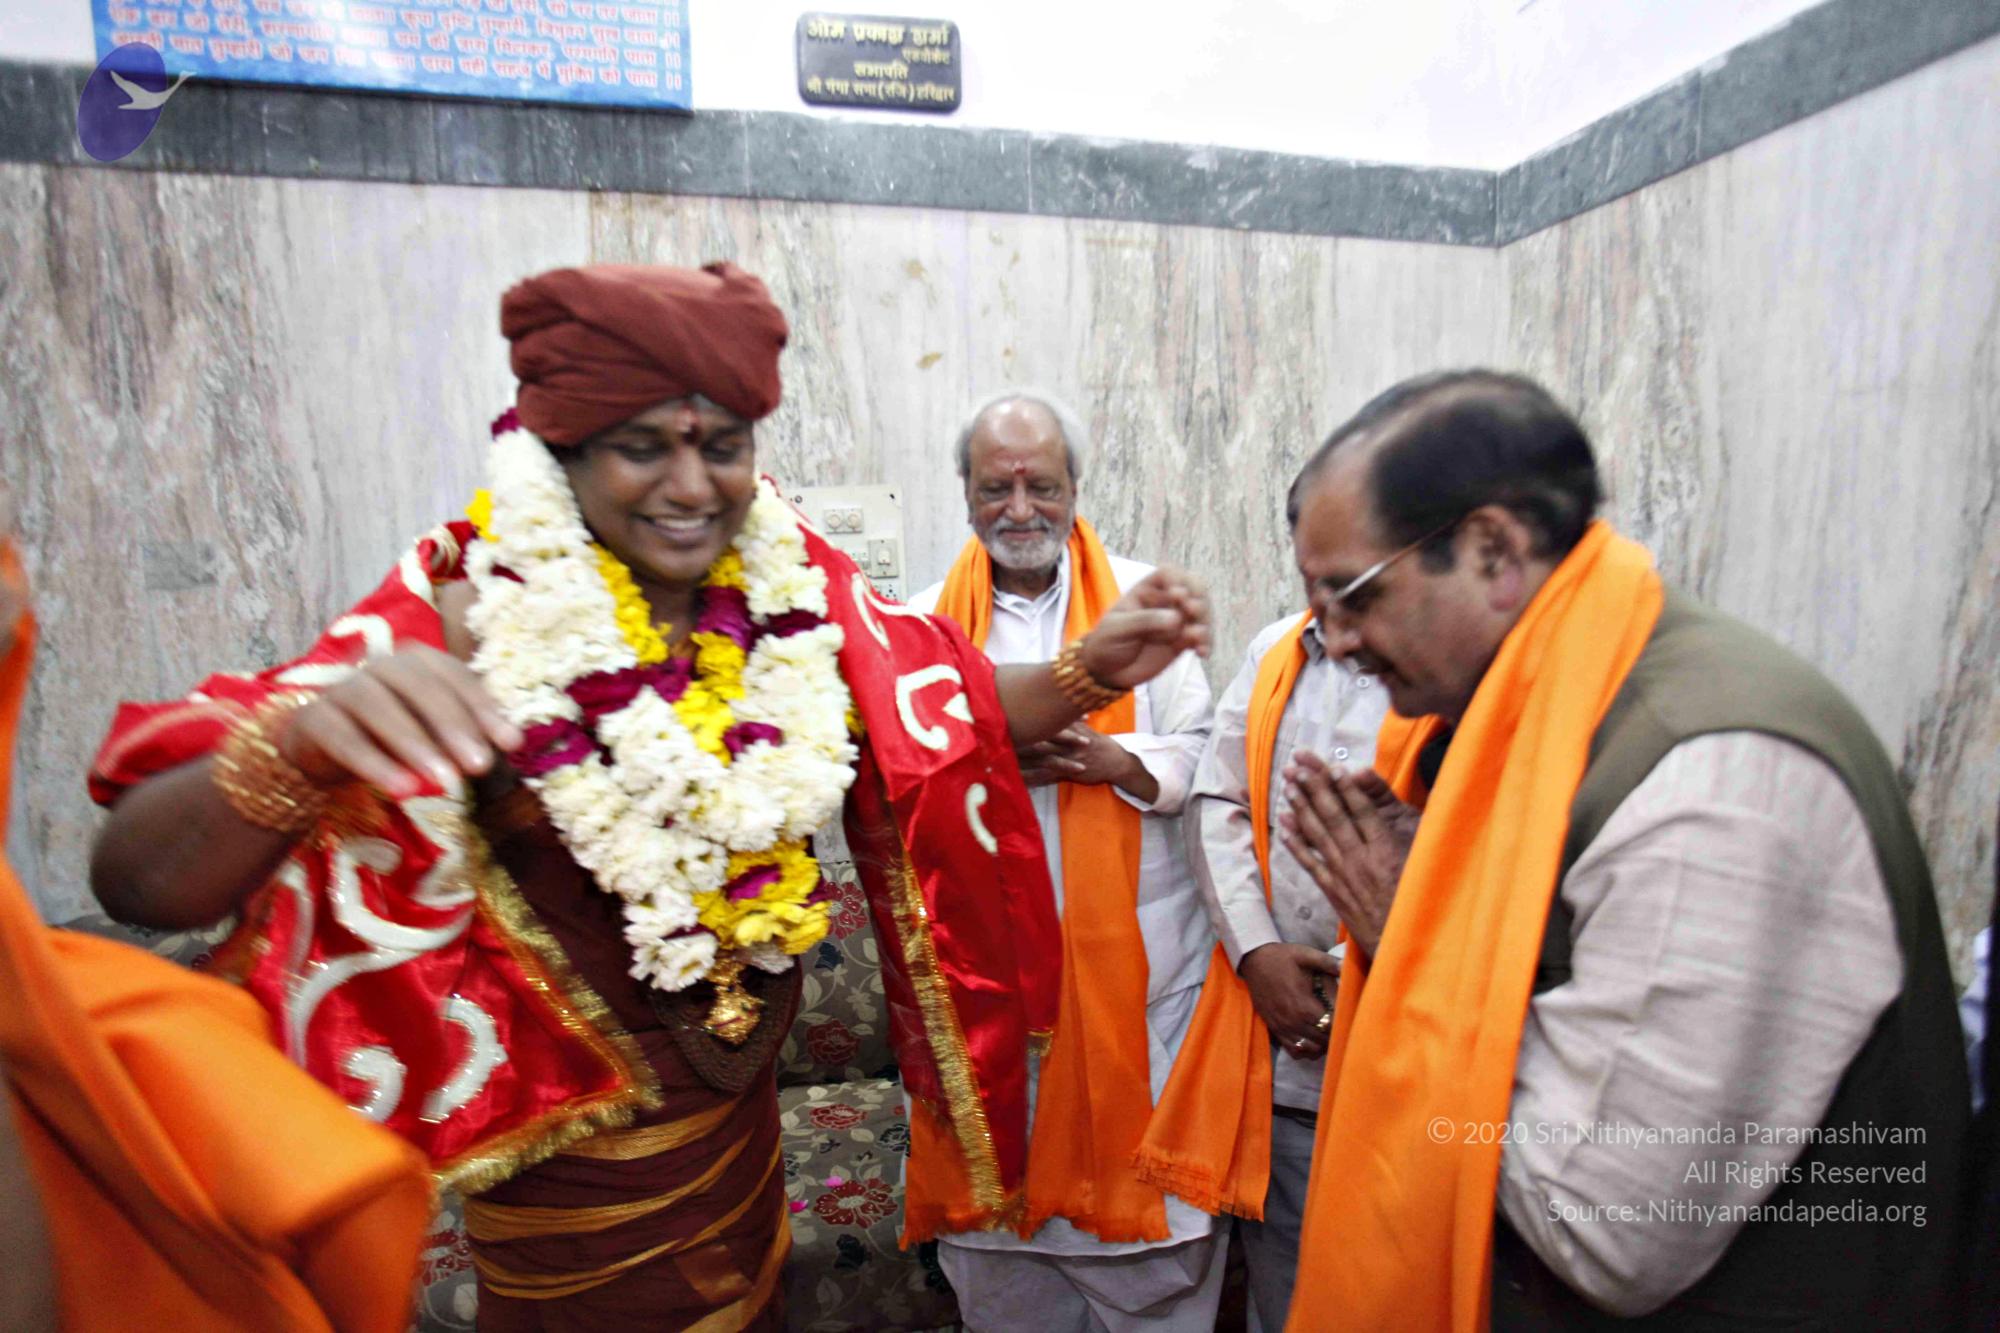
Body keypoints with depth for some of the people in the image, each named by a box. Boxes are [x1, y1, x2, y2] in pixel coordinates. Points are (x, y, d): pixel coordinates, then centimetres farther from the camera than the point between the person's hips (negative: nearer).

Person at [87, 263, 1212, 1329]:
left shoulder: (796, 583, -12)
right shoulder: (475, 612, -22)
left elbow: (950, 711, -1)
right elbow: (142, 881, -25)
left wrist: (1089, 670, -18)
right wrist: (304, 742, -46)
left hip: (745, 1107, 4)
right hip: (574, 1163, -3)